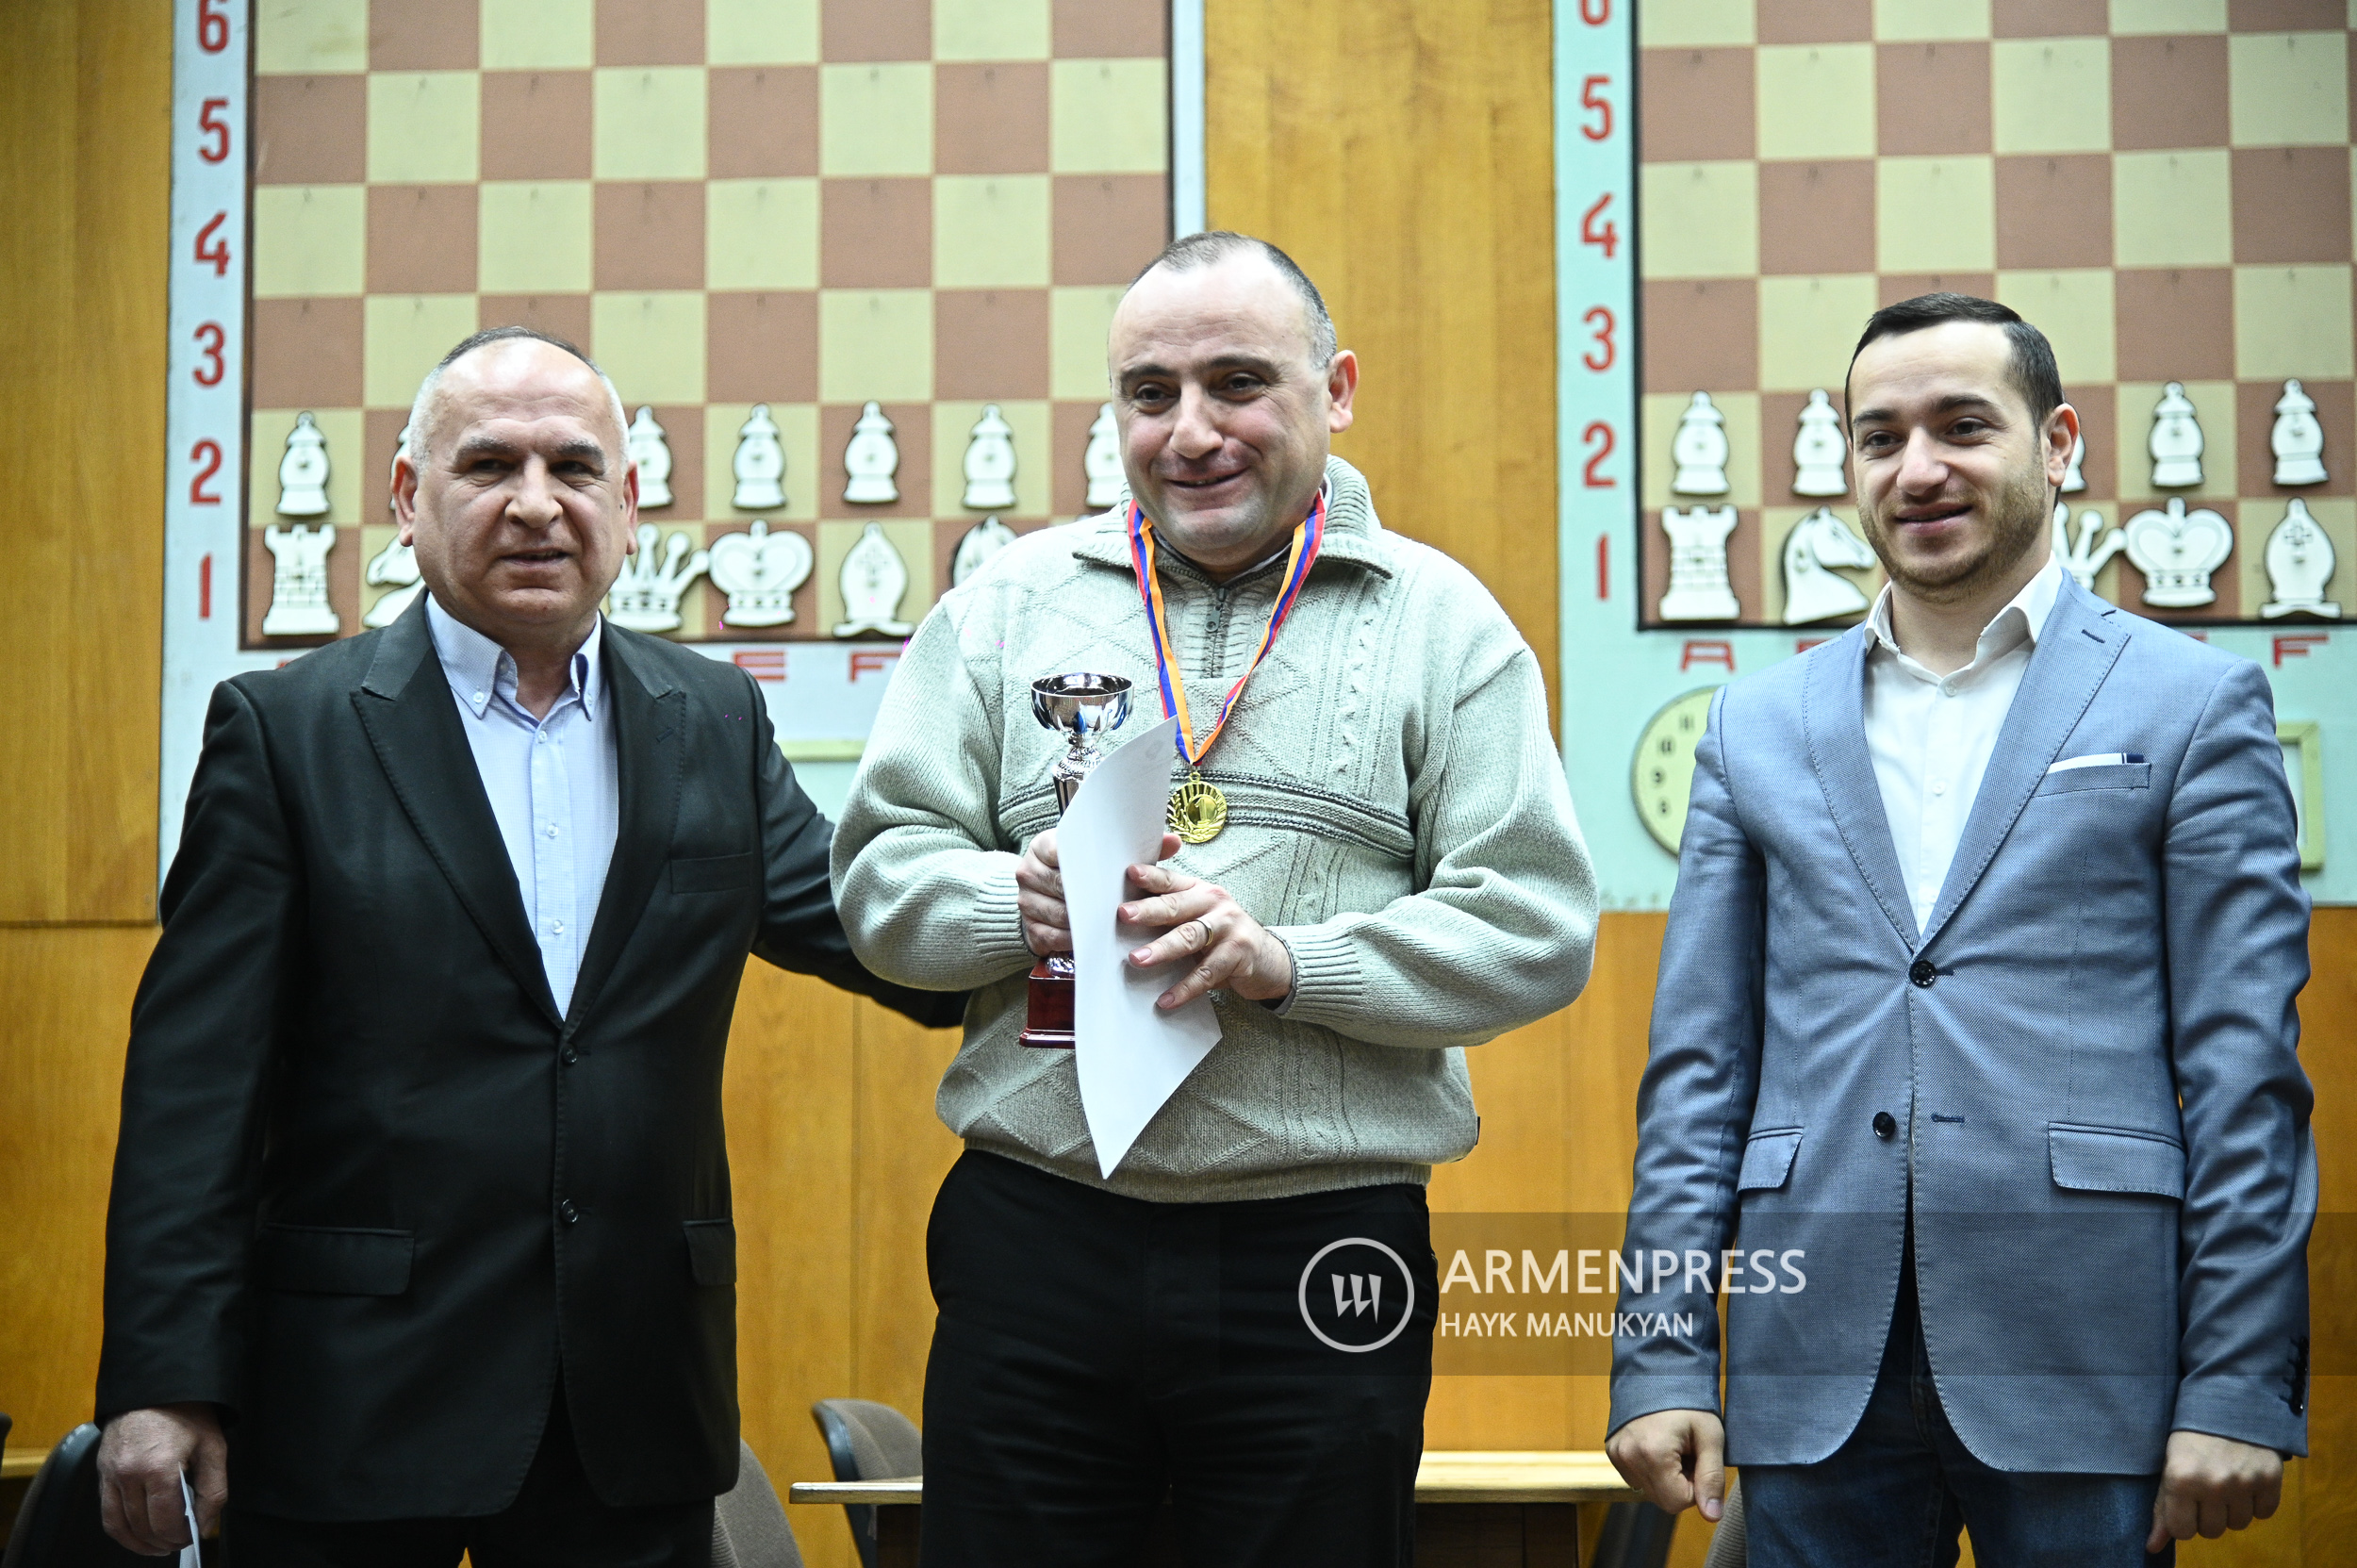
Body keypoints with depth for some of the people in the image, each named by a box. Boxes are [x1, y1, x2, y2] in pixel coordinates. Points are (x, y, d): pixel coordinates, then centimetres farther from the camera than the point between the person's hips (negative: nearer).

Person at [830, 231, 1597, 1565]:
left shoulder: (1443, 624, 4)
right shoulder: (1009, 606, 10)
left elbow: (1537, 927, -3)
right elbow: (880, 872, 8)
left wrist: (1288, 959, -16)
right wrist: (1016, 904, -13)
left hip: (1323, 1256, -1)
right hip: (1033, 1241, 2)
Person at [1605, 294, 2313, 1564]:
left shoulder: (2192, 702, 4)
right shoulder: (1757, 726, 12)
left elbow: (2244, 1068, -1)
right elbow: (1698, 1065, 10)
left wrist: (2239, 1389, -7)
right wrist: (1661, 1358, 2)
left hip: (2083, 1365, -2)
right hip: (1815, 1373, 3)